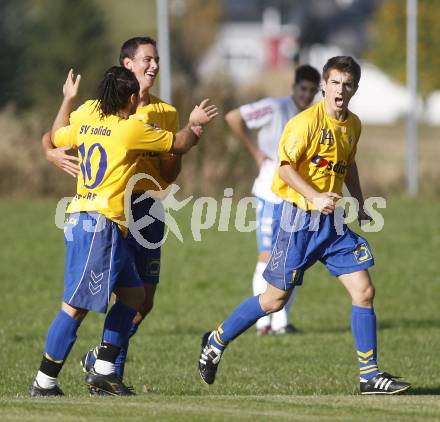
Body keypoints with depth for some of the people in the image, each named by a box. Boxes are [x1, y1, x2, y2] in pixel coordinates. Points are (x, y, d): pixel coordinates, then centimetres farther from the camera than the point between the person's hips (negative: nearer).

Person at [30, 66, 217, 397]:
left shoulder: (85, 126, 12)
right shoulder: (132, 129, -7)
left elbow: (56, 136, 34)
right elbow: (178, 145, 5)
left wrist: (67, 99, 46)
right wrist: (195, 124, 25)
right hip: (99, 224, -9)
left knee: (134, 294, 15)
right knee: (77, 306, -9)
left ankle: (103, 370, 14)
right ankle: (44, 385, -8)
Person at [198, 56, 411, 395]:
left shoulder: (353, 125, 8)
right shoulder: (307, 122, -15)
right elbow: (285, 166, -17)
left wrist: (359, 203, 20)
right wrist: (315, 197, -27)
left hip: (335, 221, 6)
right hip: (301, 218, -6)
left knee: (364, 291, -4)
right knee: (275, 299, 1)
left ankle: (370, 376, 2)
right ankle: (216, 342, 22)